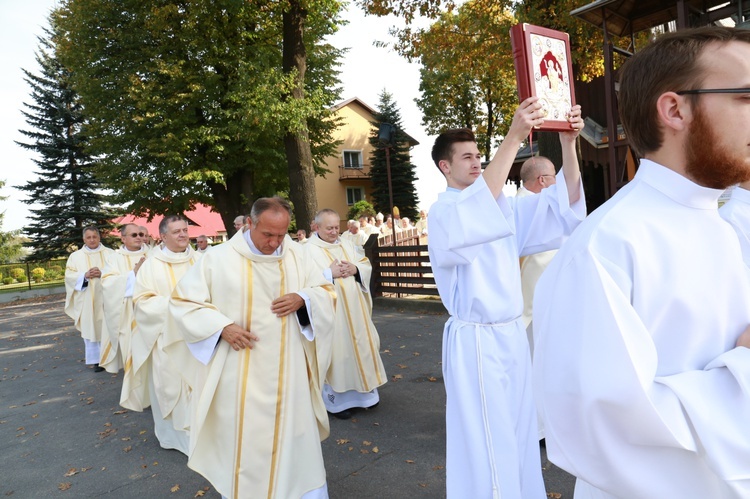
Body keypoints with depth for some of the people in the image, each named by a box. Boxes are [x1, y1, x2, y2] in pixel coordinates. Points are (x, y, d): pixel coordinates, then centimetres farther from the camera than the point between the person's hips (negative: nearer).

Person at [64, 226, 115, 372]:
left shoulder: (109, 253, 7)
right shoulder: (75, 256, 9)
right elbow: (69, 276, 2)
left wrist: (103, 273, -17)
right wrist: (85, 275, -15)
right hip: (87, 300, 1)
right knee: (91, 328, 1)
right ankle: (97, 359, 9)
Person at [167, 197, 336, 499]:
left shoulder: (296, 255, 0)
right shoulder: (219, 259, -7)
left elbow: (325, 292, 7)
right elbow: (182, 302, -3)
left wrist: (302, 299, -15)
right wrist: (221, 326, -17)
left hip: (288, 372, 2)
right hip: (241, 375, -2)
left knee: (295, 440, 14)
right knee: (242, 443, 12)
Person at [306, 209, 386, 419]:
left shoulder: (348, 244, 11)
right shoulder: (309, 250, -6)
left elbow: (367, 265, 10)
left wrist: (355, 269, -11)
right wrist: (330, 273, -22)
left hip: (355, 308, 6)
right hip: (331, 311, -6)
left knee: (361, 346, 12)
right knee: (336, 351, 0)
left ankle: (364, 392, 29)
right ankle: (337, 400, 14)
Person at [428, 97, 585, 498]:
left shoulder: (503, 205, 11)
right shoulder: (442, 213, -10)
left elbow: (563, 205, 1)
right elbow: (477, 210, -33)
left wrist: (568, 142, -12)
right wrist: (514, 137, -35)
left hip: (512, 332, 7)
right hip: (474, 339, -6)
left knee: (518, 431, 16)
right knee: (487, 440, 3)